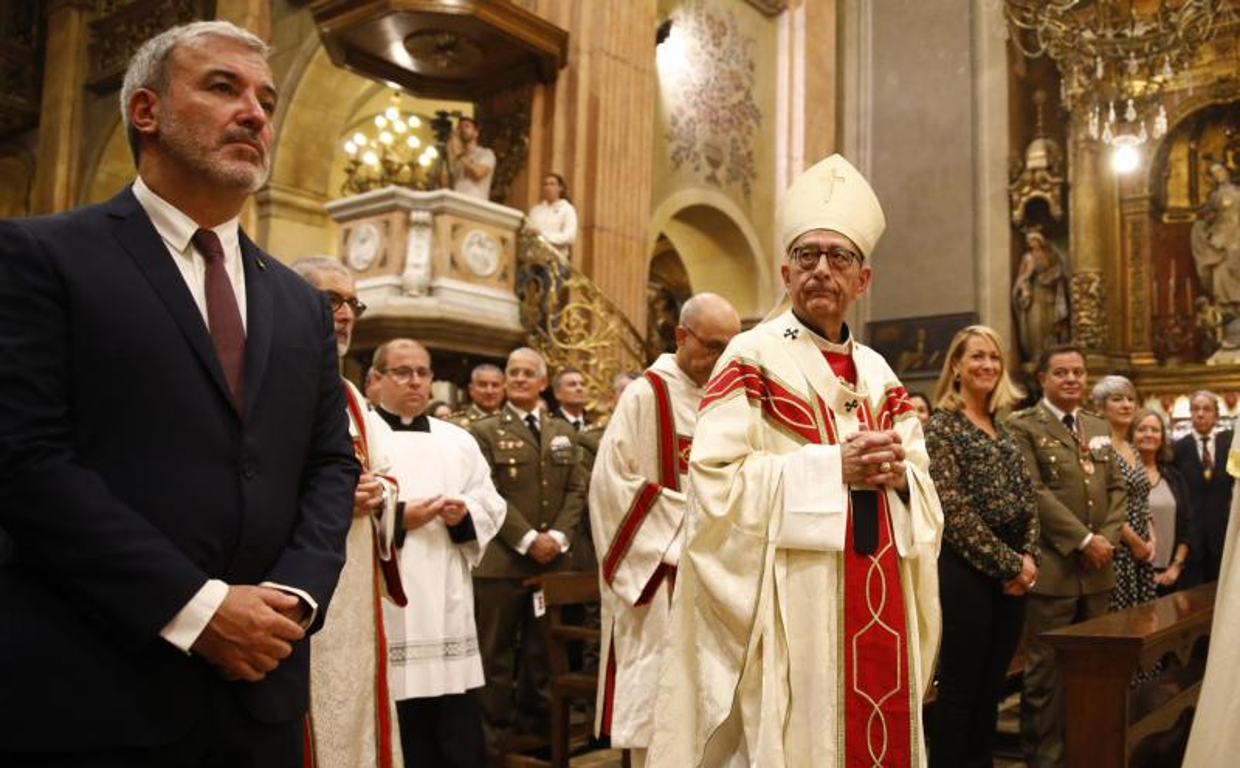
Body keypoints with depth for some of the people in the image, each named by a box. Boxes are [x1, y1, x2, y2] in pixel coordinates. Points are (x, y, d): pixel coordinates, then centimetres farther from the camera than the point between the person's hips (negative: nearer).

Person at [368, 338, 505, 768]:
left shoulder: (458, 441, 15)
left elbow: (491, 506, 13)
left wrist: (465, 514, -7)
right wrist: (397, 519, -17)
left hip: (447, 605, 4)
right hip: (388, 607, -4)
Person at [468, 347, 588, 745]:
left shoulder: (563, 432, 15)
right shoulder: (485, 432, 1)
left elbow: (577, 489, 9)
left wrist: (558, 535, -6)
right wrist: (528, 538, -15)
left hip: (553, 558, 4)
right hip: (501, 559, -4)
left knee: (542, 648, 11)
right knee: (497, 649, 2)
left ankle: (535, 720, 24)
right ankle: (496, 729, 13)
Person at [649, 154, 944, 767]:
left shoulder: (878, 374, 13)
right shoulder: (751, 359, -6)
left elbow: (926, 495, 12)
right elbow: (716, 484, -15)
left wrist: (898, 475, -11)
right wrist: (833, 468, -19)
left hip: (875, 611, 6)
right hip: (786, 610, -6)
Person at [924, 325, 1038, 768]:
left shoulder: (1004, 429, 15)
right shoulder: (942, 426, -8)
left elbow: (1026, 499, 13)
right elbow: (953, 511, -15)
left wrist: (1028, 557, -3)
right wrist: (1008, 564, -13)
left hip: (1012, 573, 7)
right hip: (965, 571, -7)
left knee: (991, 686, 14)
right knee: (958, 688, 1)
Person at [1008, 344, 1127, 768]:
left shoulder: (1099, 427, 17)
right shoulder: (1023, 426, -5)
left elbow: (1117, 489, 13)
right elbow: (1034, 493, -14)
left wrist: (1108, 538, -3)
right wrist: (1084, 540, -15)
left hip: (1098, 567, 7)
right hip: (1052, 567, -7)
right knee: (1047, 669, -1)